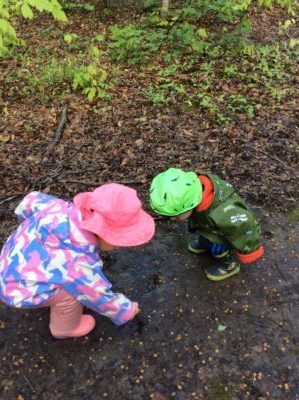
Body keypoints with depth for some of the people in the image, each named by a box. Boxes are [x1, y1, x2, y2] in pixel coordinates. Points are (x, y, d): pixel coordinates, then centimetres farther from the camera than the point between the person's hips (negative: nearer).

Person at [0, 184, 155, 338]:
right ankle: (65, 327, 15)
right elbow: (100, 298, -19)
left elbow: (33, 200, -1)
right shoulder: (80, 265, -37)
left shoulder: (64, 208, -21)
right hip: (20, 290, -7)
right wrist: (126, 310, 0)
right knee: (73, 292, -13)